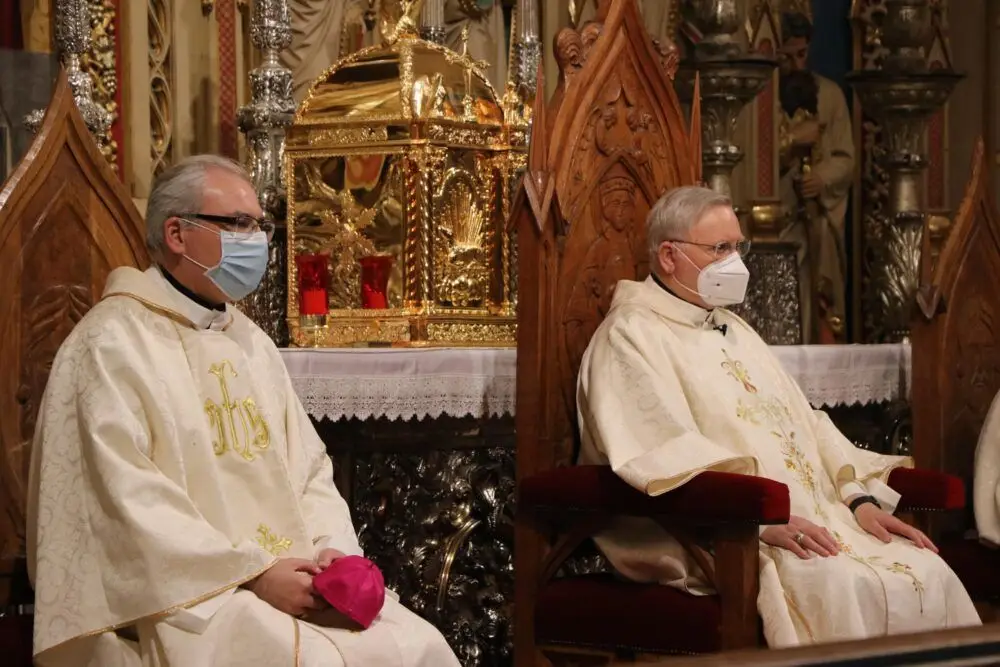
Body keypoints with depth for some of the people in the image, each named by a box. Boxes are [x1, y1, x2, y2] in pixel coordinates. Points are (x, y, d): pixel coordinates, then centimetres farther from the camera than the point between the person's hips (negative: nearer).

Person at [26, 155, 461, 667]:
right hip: (186, 597, -7)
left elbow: (308, 469, 16)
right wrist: (254, 576, -18)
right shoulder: (113, 344, -6)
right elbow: (127, 505, -15)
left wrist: (334, 551, -5)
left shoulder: (251, 343, 19)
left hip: (291, 579, 7)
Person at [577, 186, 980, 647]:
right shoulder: (631, 336, -3)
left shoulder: (733, 329, 26)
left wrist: (859, 498, 5)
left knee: (926, 574, -15)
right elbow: (665, 453, -18)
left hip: (809, 518, 8)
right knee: (841, 585, -33)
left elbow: (803, 422, 23)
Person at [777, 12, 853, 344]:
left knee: (822, 321, -1)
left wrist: (823, 178, -12)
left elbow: (846, 160, 7)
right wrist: (790, 141, -18)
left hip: (821, 225, 3)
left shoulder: (829, 94, 10)